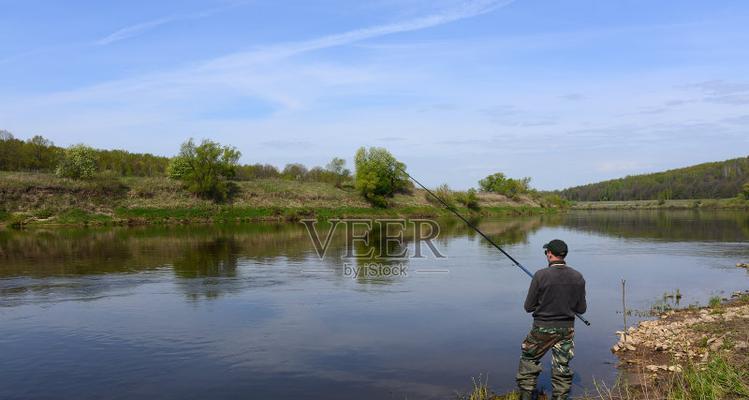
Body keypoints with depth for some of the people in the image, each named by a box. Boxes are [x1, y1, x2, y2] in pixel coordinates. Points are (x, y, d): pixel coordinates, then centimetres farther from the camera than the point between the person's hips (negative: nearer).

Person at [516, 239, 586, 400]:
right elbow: (581, 309, 3)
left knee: (528, 360, 16)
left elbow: (529, 307, -10)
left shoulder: (541, 275, -16)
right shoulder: (578, 277, -5)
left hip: (542, 328, -3)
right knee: (562, 366, 14)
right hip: (567, 328, 3)